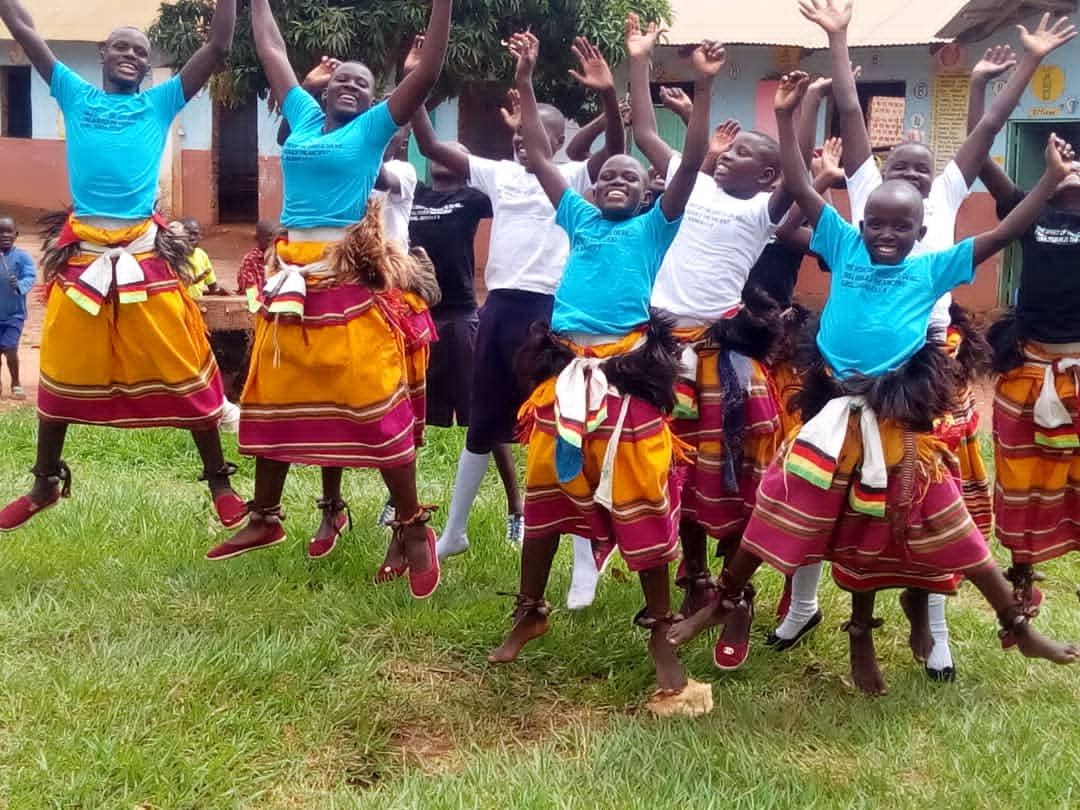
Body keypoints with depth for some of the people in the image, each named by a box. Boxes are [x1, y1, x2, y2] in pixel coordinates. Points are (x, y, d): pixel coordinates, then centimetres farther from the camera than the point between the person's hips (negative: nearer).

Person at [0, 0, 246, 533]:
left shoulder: (160, 104, 10)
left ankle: (220, 483, 12)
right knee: (62, 375, 12)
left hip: (145, 255, -2)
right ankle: (45, 485, 27)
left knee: (183, 373, 0)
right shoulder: (75, 96, 14)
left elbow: (218, 47, 5)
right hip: (81, 253, 2)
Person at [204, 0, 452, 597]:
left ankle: (412, 529, 0)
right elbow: (272, 51, 26)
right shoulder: (303, 117, 15)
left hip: (349, 279, -5)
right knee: (276, 401, 13)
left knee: (372, 405, -9)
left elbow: (427, 74, -5)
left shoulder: (373, 129, 3)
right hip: (291, 276, 6)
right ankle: (265, 519, 28)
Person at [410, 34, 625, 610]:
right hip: (499, 304, 5)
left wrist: (608, 95, -33)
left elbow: (615, 151, -18)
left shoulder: (572, 178, 1)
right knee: (483, 424, 17)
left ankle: (586, 561, 3)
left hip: (549, 307, -5)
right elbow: (431, 148, 8)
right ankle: (454, 532, 31)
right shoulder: (497, 173, 12)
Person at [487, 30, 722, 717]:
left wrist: (704, 88, -11)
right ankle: (531, 613, 30)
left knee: (641, 504, -1)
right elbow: (540, 157, 16)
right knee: (547, 494, 13)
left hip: (627, 371, -3)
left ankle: (661, 634, 11)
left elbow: (691, 165, -3)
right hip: (564, 368, 4)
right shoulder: (580, 219, 15)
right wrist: (525, 82, 12)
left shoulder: (654, 227, 7)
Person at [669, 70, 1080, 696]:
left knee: (947, 527, 8)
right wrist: (786, 117, -4)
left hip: (898, 417, 0)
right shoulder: (846, 248, 4)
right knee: (779, 510, 5)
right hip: (838, 410, 1)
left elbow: (1005, 234, 0)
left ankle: (1017, 625, 24)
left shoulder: (933, 269, 2)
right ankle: (723, 601, 23)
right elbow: (801, 189, 1)